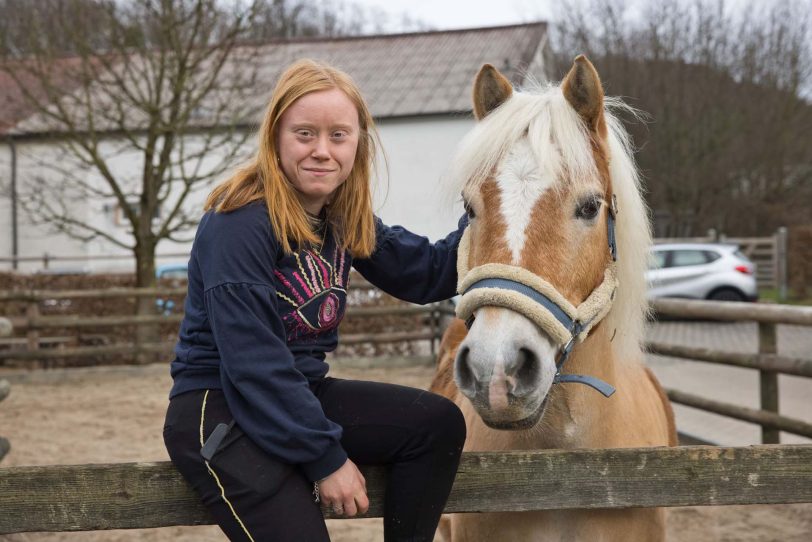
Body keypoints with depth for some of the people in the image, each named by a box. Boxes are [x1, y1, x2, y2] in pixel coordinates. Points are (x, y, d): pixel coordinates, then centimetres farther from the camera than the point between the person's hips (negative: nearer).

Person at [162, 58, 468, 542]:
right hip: (219, 408, -8)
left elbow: (428, 274, 8)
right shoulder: (240, 224, -20)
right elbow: (253, 361, -23)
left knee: (439, 424, -5)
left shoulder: (344, 218, 4)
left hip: (302, 392, 8)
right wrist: (326, 458, -21)